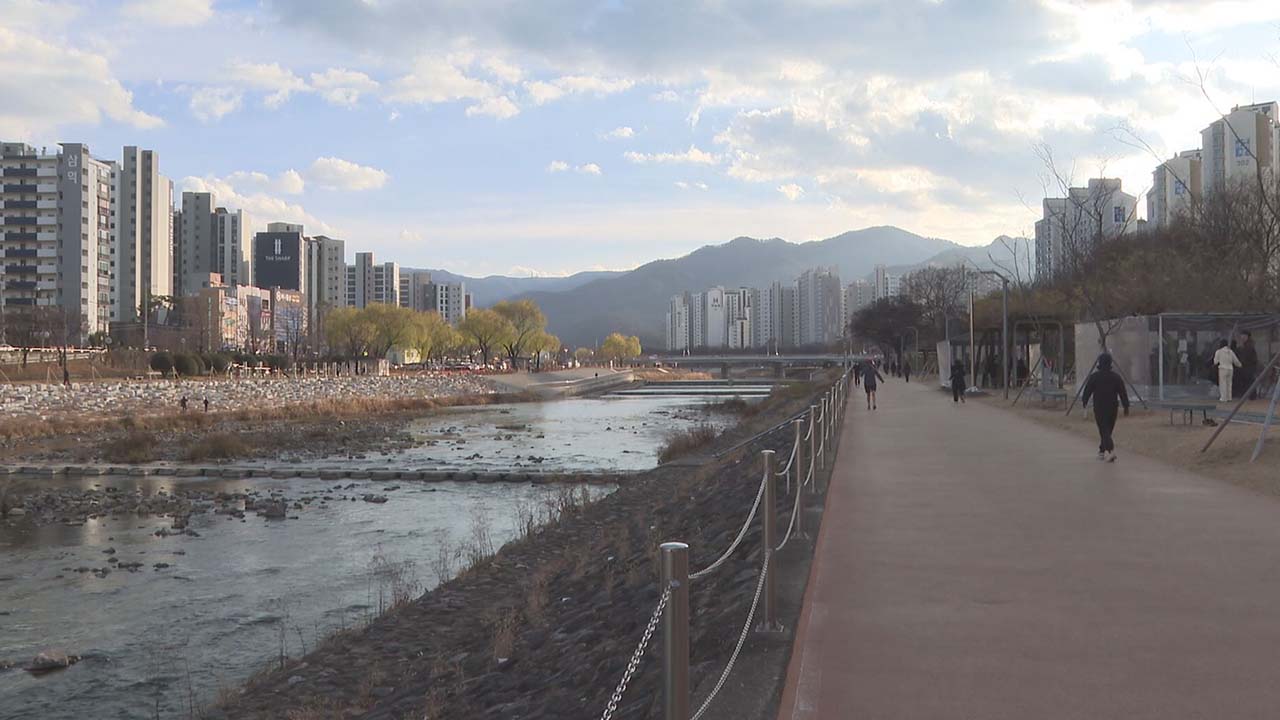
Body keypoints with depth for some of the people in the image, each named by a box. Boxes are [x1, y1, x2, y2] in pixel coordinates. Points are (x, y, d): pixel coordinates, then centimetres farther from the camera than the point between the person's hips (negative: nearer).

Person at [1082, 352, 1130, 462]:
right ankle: (1102, 451, 28)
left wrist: (1085, 403, 16)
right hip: (1113, 408, 4)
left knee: (1104, 430, -6)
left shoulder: (1094, 377, -6)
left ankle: (1111, 450, -26)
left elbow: (1087, 391, 0)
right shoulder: (1116, 376, 2)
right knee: (1108, 430, 16)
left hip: (1099, 408, -4)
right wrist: (1126, 407, 1)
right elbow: (1123, 393, -1)